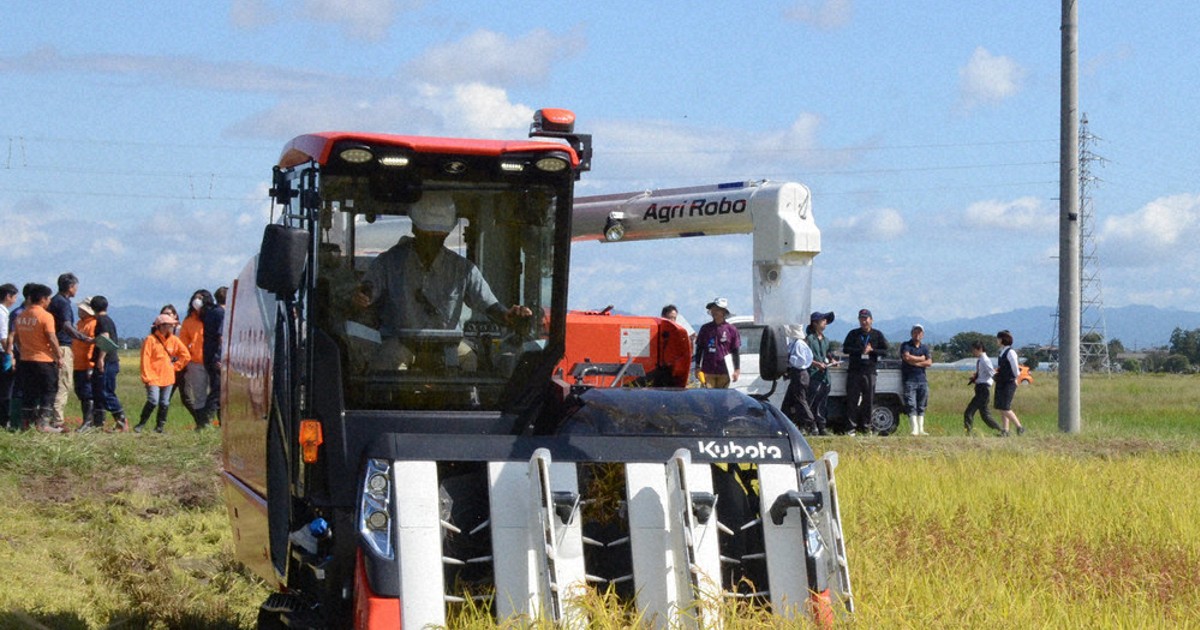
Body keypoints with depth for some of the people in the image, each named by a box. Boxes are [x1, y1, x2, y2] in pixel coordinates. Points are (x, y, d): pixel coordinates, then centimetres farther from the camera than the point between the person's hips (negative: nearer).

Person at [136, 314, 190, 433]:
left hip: (168, 378, 5)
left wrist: (176, 366, 7)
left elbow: (186, 356, 14)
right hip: (154, 378, -5)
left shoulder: (174, 340, 7)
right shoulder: (150, 340, -7)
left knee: (165, 403, 5)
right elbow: (145, 359, -10)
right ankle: (141, 425, -2)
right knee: (153, 401, -15)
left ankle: (160, 427, 15)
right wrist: (147, 378, -14)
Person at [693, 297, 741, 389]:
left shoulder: (731, 329, 3)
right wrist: (697, 367, 7)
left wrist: (737, 370, 3)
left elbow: (735, 351, 6)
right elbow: (699, 349, 12)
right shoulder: (705, 328, 8)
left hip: (724, 371, -1)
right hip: (707, 371, 1)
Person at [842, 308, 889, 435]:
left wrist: (872, 350, -11)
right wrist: (861, 351, -12)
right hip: (854, 371, 0)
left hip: (869, 371, 0)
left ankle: (866, 426, 7)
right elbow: (845, 349, -1)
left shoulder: (877, 335, 8)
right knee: (852, 400, -3)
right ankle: (852, 426, 0)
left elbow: (885, 352, 5)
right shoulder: (853, 334, 8)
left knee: (868, 400, 0)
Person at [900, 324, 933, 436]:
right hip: (909, 379, -4)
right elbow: (906, 357, -16)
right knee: (911, 406, -11)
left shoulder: (925, 348, 16)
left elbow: (929, 362, 1)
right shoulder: (906, 345, 4)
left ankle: (921, 429, 6)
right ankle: (915, 429, -17)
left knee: (921, 406, 4)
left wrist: (914, 363, -9)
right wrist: (921, 359, -4)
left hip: (922, 379, 4)